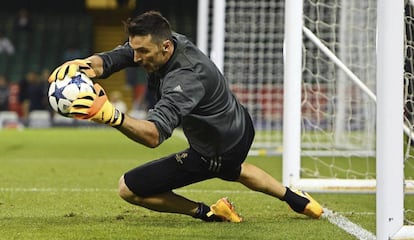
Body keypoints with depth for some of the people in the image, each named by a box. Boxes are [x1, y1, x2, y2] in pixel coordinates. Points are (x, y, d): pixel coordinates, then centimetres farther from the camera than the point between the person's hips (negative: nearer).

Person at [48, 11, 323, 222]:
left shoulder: (185, 79, -39)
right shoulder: (166, 41, -14)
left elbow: (154, 134, -51)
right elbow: (111, 58, -17)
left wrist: (111, 115, -66)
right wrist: (84, 65, -40)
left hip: (216, 154, -9)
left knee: (128, 188, -6)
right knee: (232, 169, 45)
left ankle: (208, 213, 6)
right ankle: (298, 200, 58)